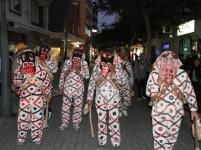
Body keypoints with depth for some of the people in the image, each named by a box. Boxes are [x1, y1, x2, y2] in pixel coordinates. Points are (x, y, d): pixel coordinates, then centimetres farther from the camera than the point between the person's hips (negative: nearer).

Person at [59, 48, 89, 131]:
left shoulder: (84, 63, -3)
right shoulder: (67, 61, -1)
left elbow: (87, 75, -9)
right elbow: (62, 74, 5)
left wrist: (79, 70, -22)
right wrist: (61, 86, 4)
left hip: (78, 88, 0)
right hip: (67, 87, 1)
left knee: (78, 106, 9)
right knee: (65, 105, 7)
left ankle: (76, 123, 25)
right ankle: (64, 123, 23)